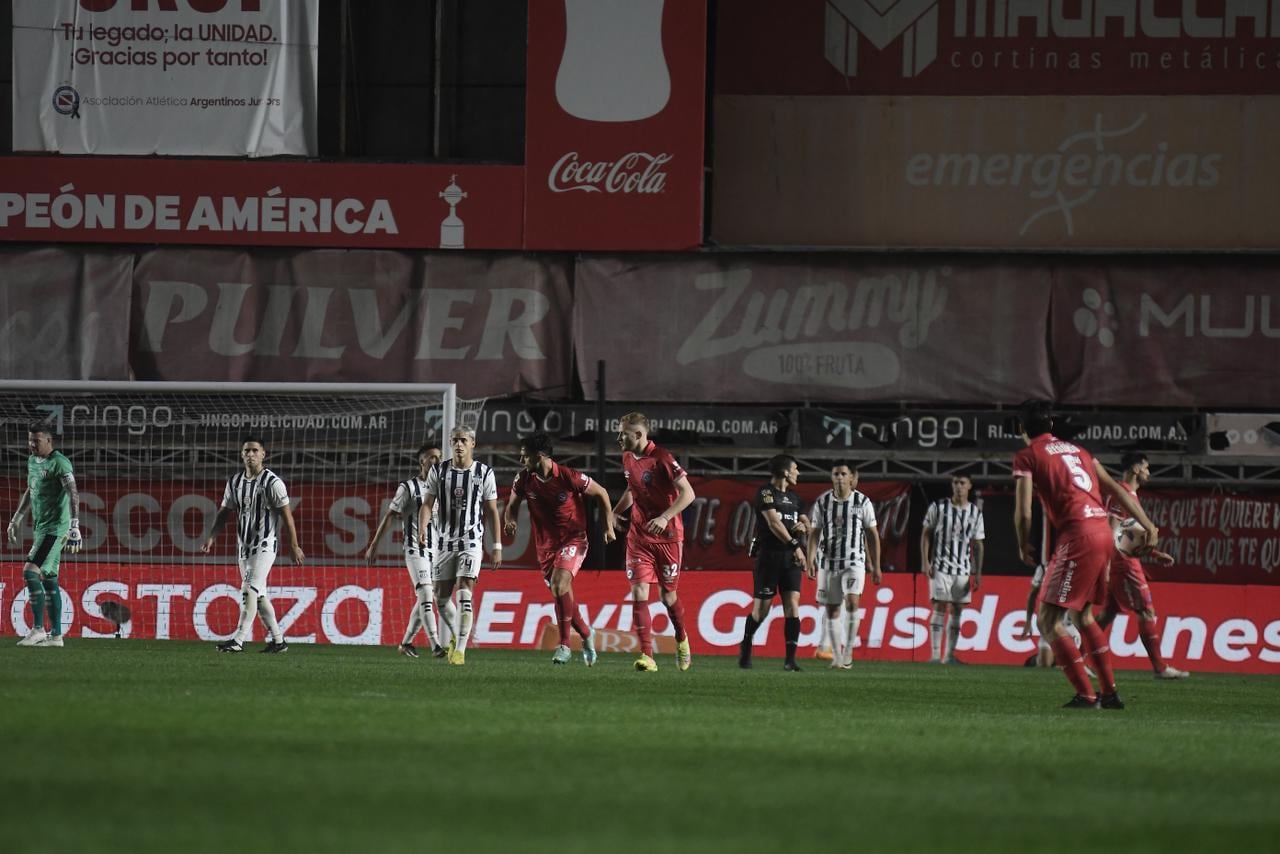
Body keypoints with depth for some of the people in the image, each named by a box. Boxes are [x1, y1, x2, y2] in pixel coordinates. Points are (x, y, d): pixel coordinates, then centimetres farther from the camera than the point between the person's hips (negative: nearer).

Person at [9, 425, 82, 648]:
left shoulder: (59, 463, -14)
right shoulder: (33, 461, 14)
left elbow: (73, 494, -22)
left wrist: (74, 526, -31)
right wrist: (17, 519, 34)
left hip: (55, 527, -9)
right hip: (41, 528, 9)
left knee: (30, 572, -17)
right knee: (48, 579, 9)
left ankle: (38, 629, -14)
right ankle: (56, 634, 12)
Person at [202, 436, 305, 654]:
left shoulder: (272, 482, -10)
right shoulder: (235, 482, 9)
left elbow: (286, 515, -9)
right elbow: (224, 511, 13)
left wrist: (294, 546, -10)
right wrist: (211, 537, -2)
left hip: (265, 545, -7)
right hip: (244, 546, 7)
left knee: (250, 589, -17)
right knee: (258, 594, 11)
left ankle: (238, 639, -23)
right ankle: (277, 640, 20)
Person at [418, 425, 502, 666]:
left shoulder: (484, 473, 0)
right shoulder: (438, 472, 3)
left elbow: (492, 512, 4)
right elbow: (427, 504, 0)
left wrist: (497, 546, 1)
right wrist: (422, 528, -20)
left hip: (471, 541, -3)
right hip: (444, 541, 3)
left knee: (464, 596, -16)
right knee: (441, 597, 7)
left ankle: (460, 649, -17)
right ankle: (456, 635, 33)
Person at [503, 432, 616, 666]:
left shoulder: (569, 477, -18)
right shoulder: (524, 479, -6)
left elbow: (601, 493, -3)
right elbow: (513, 505, 11)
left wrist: (609, 525, -3)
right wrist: (509, 521, -12)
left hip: (573, 539, -6)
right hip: (545, 545, 6)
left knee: (559, 584, -27)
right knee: (562, 595, 10)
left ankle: (564, 645, -23)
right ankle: (586, 634, 35)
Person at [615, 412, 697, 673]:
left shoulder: (662, 459, -17)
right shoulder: (628, 458, 5)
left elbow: (688, 493, -19)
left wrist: (665, 517, -29)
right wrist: (613, 514, 11)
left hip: (667, 536, -5)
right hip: (639, 536, 5)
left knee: (668, 595, 7)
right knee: (639, 591, -11)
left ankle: (682, 640, 37)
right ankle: (647, 656, -14)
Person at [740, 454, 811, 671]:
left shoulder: (793, 497, 16)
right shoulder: (766, 493, -6)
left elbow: (806, 526, 25)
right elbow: (774, 523, -18)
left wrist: (803, 527, 0)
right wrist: (795, 545, -24)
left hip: (790, 557, 5)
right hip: (769, 554, -5)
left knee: (792, 605, -8)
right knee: (762, 608, 0)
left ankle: (790, 659, -11)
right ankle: (746, 646, 26)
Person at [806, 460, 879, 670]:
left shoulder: (862, 502, -1)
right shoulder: (822, 502, 2)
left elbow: (872, 534, 4)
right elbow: (815, 532, 4)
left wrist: (876, 566, 3)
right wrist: (810, 558, -10)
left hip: (854, 561, -2)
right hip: (829, 562, 2)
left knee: (852, 602, -21)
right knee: (832, 609, 4)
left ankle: (848, 652, -15)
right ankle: (836, 657, 13)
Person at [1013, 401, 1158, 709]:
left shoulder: (1027, 457, 2)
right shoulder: (1078, 450, 22)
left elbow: (1023, 513, -7)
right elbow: (1117, 491, 20)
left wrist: (1024, 547, 9)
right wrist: (1148, 526, 23)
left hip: (1077, 536, -7)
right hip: (1104, 532, 7)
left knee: (1049, 621, -2)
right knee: (1083, 616, 23)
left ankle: (1086, 695, -10)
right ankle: (1110, 693, 21)